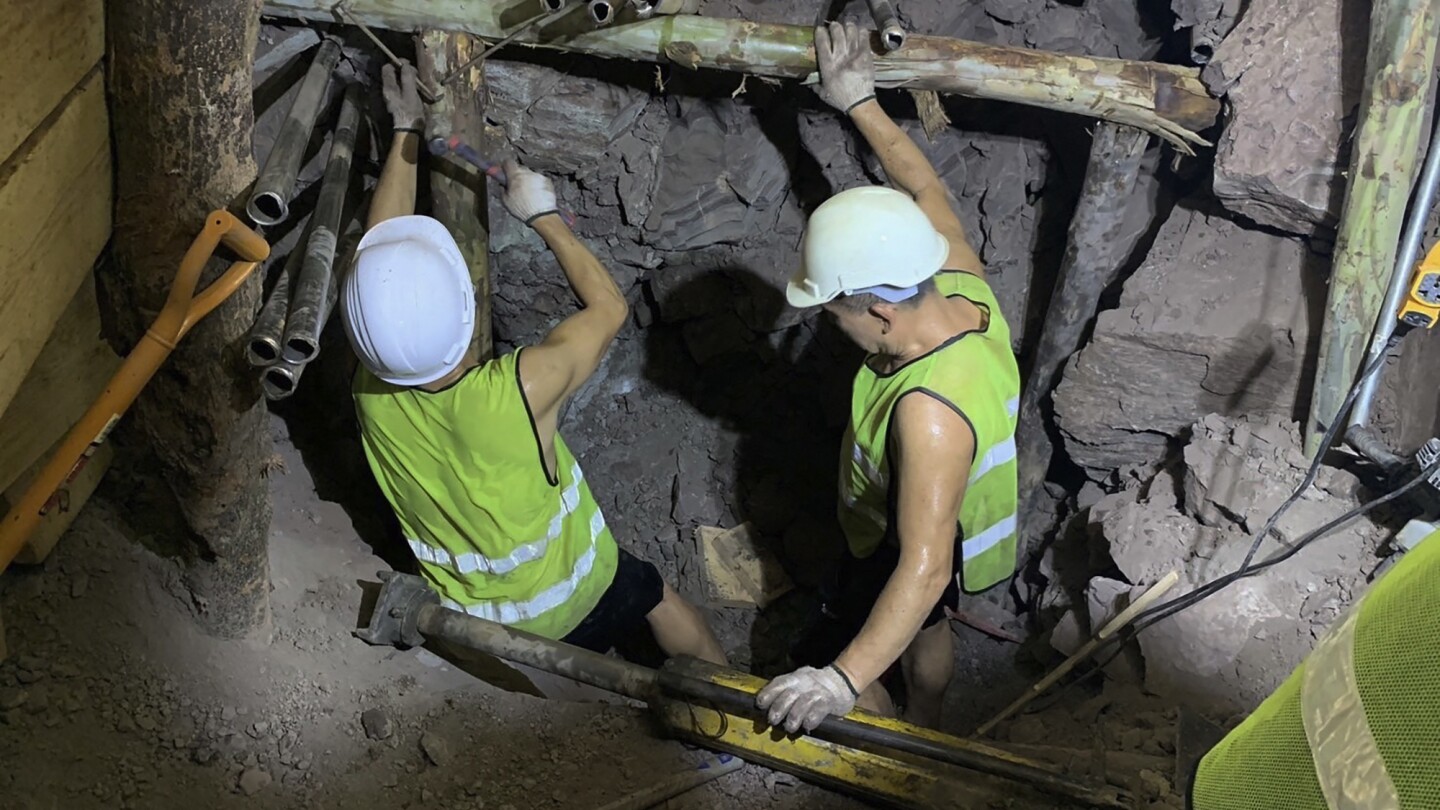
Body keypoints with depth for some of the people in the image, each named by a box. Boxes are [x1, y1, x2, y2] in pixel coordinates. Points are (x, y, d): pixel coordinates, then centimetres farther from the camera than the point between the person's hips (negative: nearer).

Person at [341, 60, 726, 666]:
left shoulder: (372, 392, -25)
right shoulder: (519, 390, -38)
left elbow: (382, 244, -9)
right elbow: (608, 306, -17)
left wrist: (407, 131, 2)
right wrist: (544, 214, -8)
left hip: (471, 617, 3)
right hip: (575, 603, -2)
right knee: (657, 596, 25)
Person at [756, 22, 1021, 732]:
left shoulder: (931, 413, -46)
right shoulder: (961, 282, -24)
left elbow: (923, 566, -48)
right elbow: (923, 187, -6)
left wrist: (842, 680, -55)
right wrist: (861, 103, 2)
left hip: (905, 556, -8)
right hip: (940, 522, 8)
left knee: (829, 658, 17)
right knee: (923, 628, 34)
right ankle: (924, 725, 62)